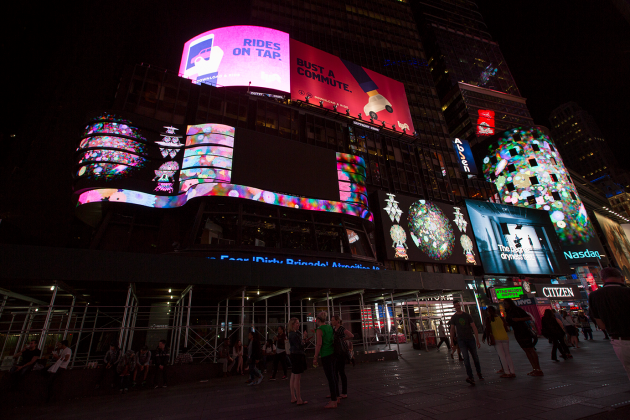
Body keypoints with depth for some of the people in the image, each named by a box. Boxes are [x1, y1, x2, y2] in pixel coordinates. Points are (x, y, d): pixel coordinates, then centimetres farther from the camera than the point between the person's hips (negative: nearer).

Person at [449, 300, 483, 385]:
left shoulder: (467, 316, 0)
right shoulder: (453, 317, 2)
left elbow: (474, 327, -1)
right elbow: (452, 329, 7)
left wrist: (477, 340, -8)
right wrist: (452, 341, 5)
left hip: (470, 339, 1)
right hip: (461, 340, -1)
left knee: (475, 357, 11)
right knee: (466, 357, -14)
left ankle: (479, 373, 34)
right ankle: (471, 377, -15)